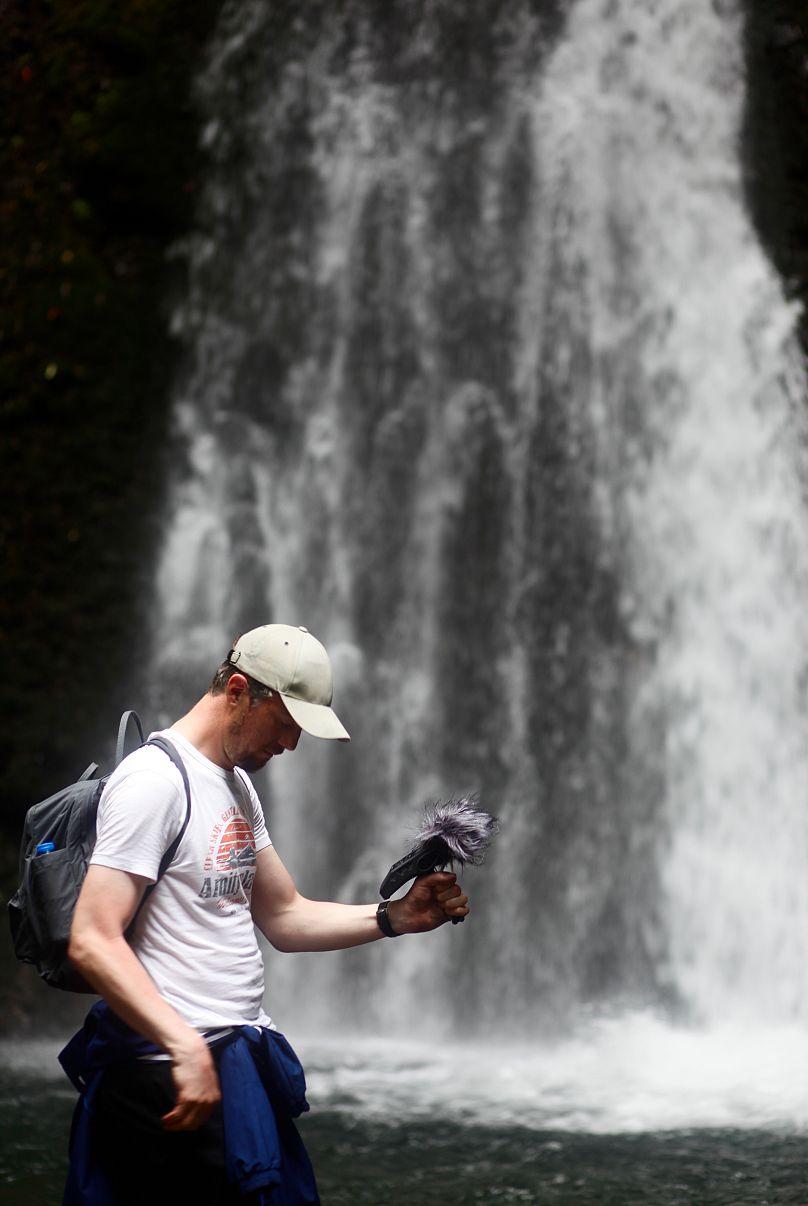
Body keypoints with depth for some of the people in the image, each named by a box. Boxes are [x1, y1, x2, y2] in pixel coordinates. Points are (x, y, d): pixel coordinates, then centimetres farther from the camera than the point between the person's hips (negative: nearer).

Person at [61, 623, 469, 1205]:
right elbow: (92, 943, -21)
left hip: (243, 1057, 9)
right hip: (179, 1071, -9)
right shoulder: (155, 780, -15)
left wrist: (395, 917, 2)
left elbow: (284, 918, 16)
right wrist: (186, 1048, -28)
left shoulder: (239, 786, 15)